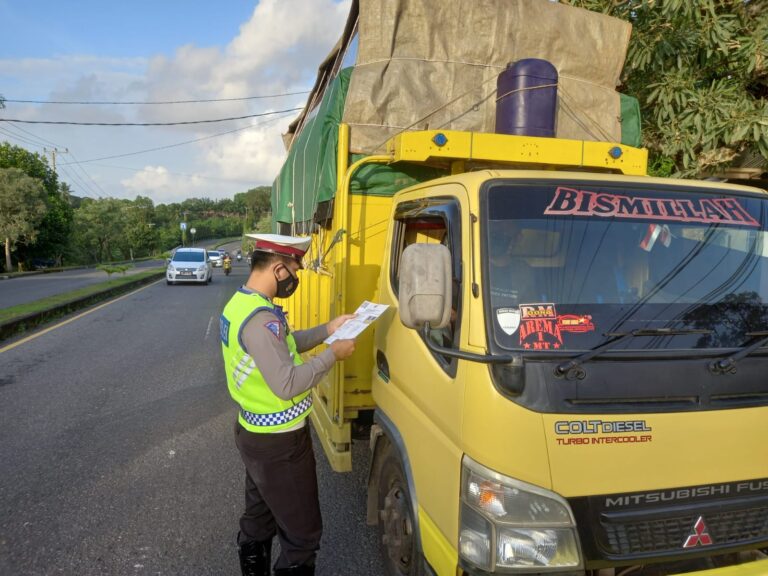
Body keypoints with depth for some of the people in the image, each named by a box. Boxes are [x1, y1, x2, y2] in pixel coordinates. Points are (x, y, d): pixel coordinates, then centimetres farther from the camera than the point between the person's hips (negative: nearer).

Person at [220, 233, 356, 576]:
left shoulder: (240, 303, 4)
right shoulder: (260, 318, -29)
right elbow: (287, 385, -31)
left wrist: (326, 330, 7)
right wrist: (332, 354, -20)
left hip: (252, 432, 10)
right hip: (279, 443, -10)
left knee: (257, 520, 26)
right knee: (302, 534, 8)